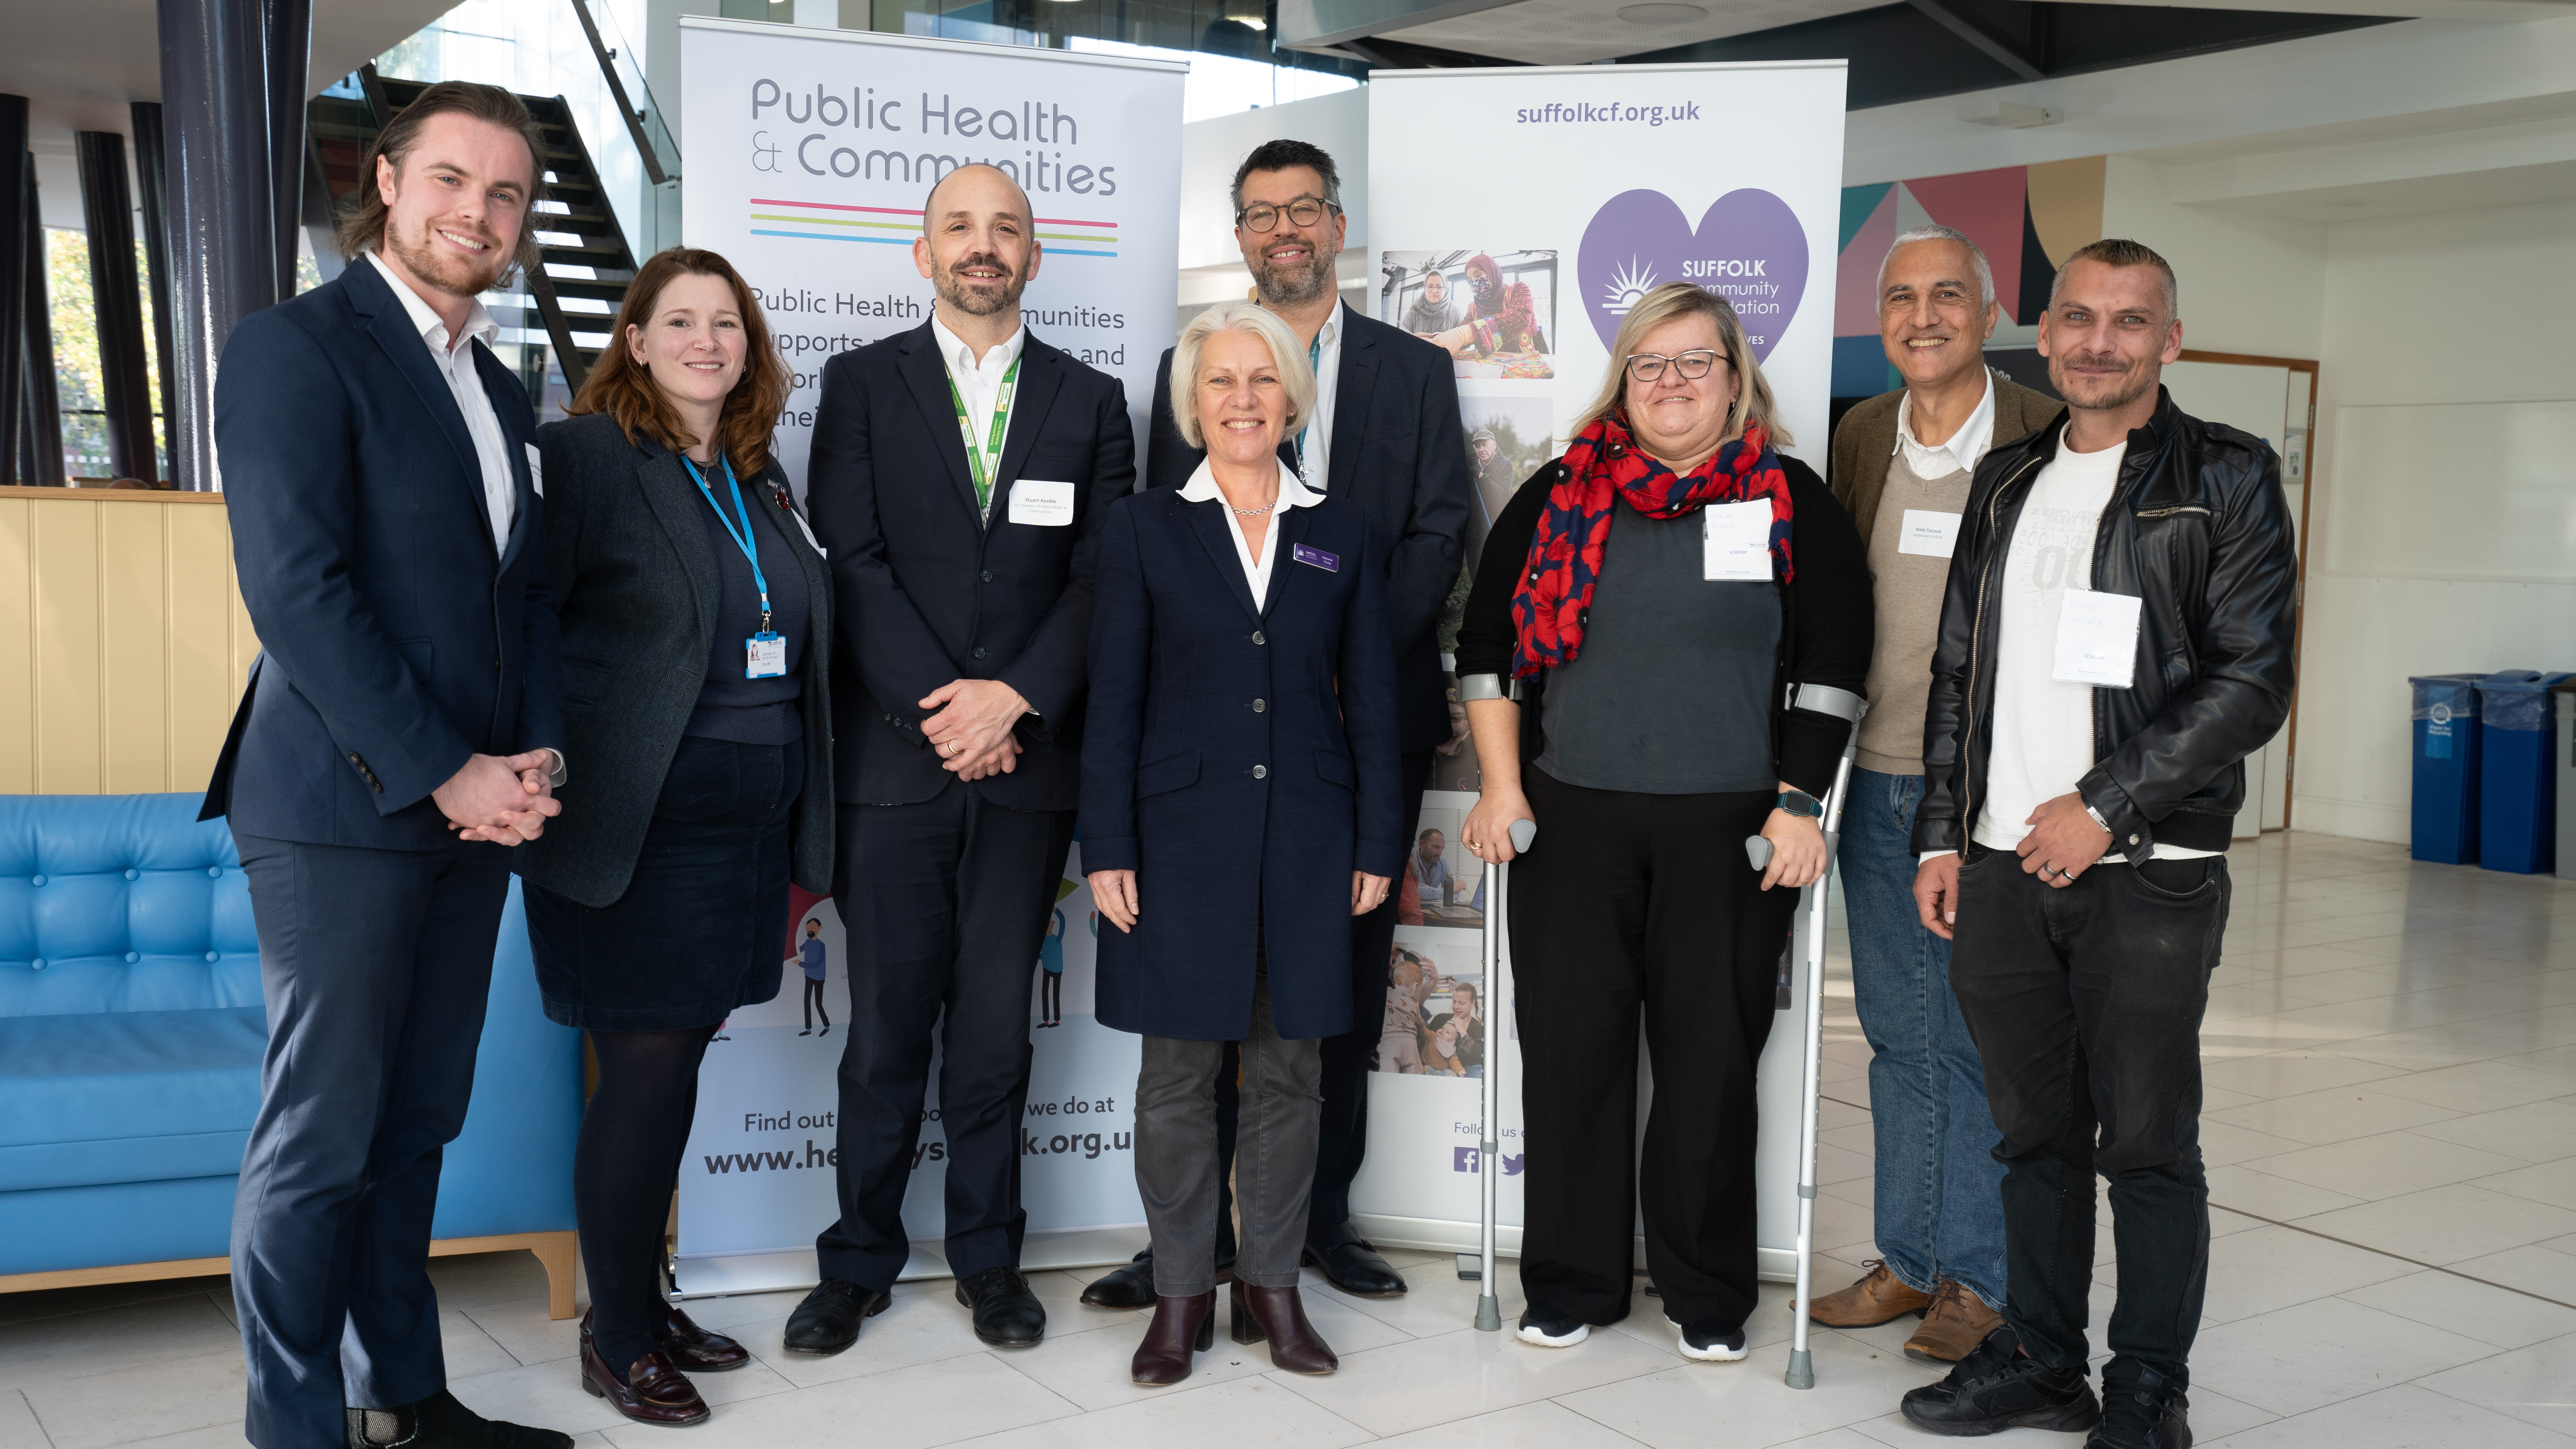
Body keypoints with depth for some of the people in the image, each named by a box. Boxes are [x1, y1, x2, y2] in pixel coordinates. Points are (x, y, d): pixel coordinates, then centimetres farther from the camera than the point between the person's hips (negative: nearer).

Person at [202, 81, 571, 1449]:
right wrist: (448, 773, -16)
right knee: (321, 1139, 0)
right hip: (343, 807, -7)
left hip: (473, 810, 7)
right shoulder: (295, 346, -7)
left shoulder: (498, 388, 17)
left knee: (414, 1128, 14)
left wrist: (536, 757, 1)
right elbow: (296, 590, -15)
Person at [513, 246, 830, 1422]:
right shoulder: (583, 455, -7)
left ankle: (645, 1302, 28)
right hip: (636, 832, -6)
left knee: (675, 1063, 14)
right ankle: (616, 1338, 14)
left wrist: (798, 839, 17)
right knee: (647, 1073, -2)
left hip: (747, 827, 7)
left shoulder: (757, 478, 14)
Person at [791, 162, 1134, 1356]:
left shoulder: (1090, 400, 10)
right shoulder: (862, 383, 7)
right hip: (893, 754, -1)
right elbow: (854, 561, -2)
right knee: (886, 1023, 4)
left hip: (1029, 758, 1)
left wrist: (1016, 699, -11)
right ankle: (860, 1261, 17)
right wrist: (939, 710, -11)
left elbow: (1103, 574, 2)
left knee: (995, 1023, 7)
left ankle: (988, 1256, 19)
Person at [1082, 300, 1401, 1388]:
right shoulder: (1145, 528, 4)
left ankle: (1272, 1285, 20)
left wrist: (1379, 843, 3)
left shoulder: (1343, 534, 9)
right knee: (1177, 1074, 4)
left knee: (1288, 1071, 7)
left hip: (1307, 838, 2)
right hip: (1181, 834, -1)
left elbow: (1371, 697, 9)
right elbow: (1113, 699, 1)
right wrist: (1107, 848, -5)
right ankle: (1182, 1292, 16)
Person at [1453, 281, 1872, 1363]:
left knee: (1713, 1058, 4)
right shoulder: (1560, 495, 8)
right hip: (1575, 820, 2)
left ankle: (1707, 1292, 20)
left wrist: (1798, 804, -6)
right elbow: (1487, 642, 9)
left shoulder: (1791, 502, 4)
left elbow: (1833, 664, 1)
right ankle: (1572, 1283, 19)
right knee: (1570, 1048, 4)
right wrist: (1502, 788, 3)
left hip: (1731, 829, -1)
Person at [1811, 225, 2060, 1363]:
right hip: (1877, 778, 5)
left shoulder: (2048, 438, -6)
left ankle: (1981, 1279, 16)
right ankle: (1910, 1259, 26)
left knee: (1985, 1040, 2)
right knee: (1899, 1033, 13)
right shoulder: (1858, 437, 9)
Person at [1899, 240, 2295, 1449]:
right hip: (2002, 867, 5)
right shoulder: (2007, 482, 15)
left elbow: (2251, 683, -8)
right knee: (2035, 1132, 13)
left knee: (2148, 1145, 2)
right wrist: (1942, 835, 11)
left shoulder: (2226, 478, -1)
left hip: (2147, 874, -4)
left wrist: (2105, 807, -13)